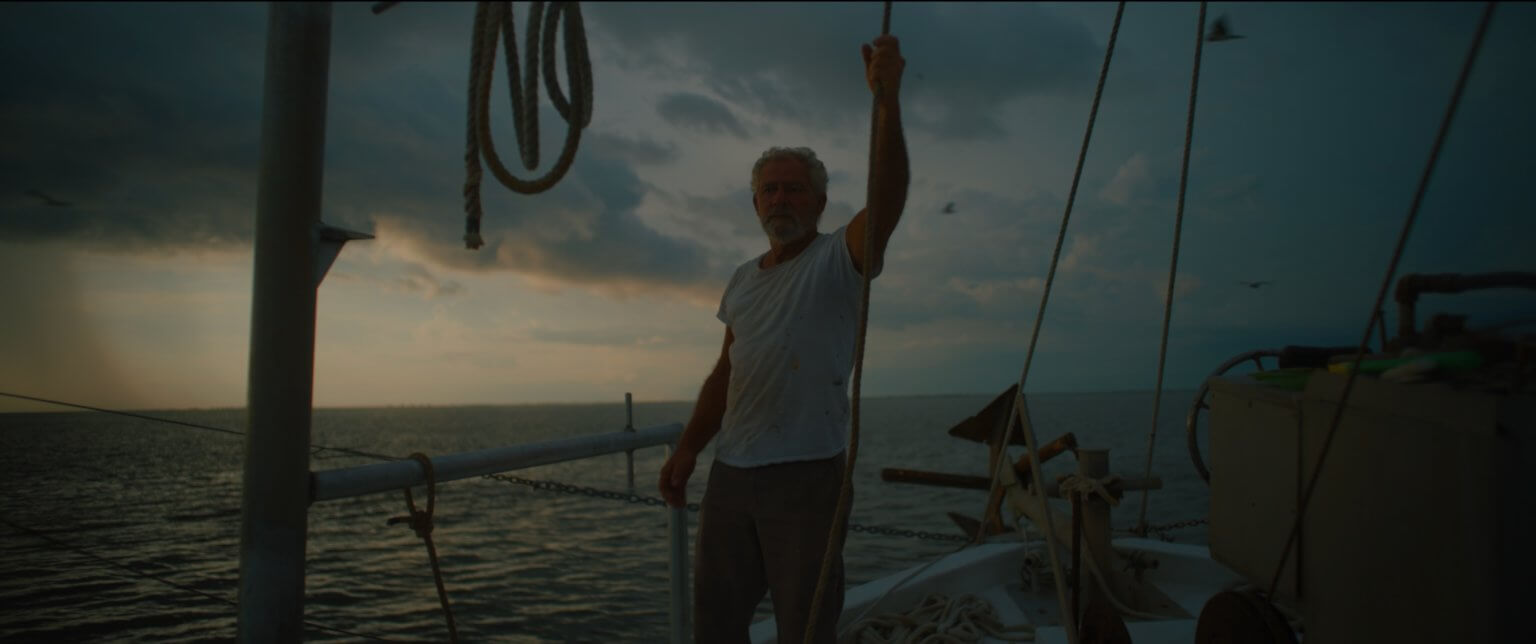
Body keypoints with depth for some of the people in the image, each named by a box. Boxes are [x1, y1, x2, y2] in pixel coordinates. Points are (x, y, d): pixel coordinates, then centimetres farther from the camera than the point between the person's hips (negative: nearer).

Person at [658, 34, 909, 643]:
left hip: (807, 476, -6)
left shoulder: (840, 259, -4)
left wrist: (887, 100, -33)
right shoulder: (742, 281, 15)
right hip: (730, 473, 6)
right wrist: (687, 449, 10)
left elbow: (886, 198, -23)